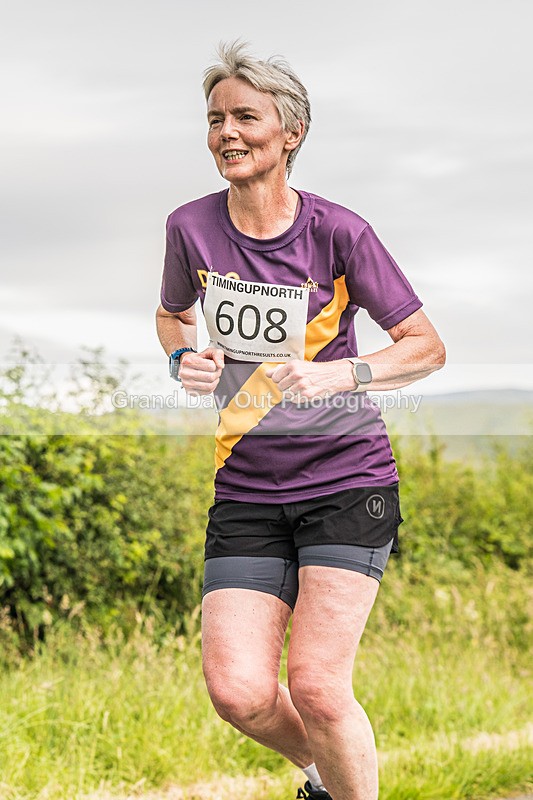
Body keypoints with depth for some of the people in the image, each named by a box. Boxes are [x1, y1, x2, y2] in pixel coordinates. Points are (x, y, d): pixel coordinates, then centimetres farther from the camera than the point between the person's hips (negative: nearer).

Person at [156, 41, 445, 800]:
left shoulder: (338, 232, -9)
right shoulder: (191, 227, 0)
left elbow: (427, 346, -3)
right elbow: (172, 313, 21)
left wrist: (339, 374, -20)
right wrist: (184, 357, -2)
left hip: (349, 480, -3)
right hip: (248, 488, 3)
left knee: (316, 685, -14)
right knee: (238, 691, -10)